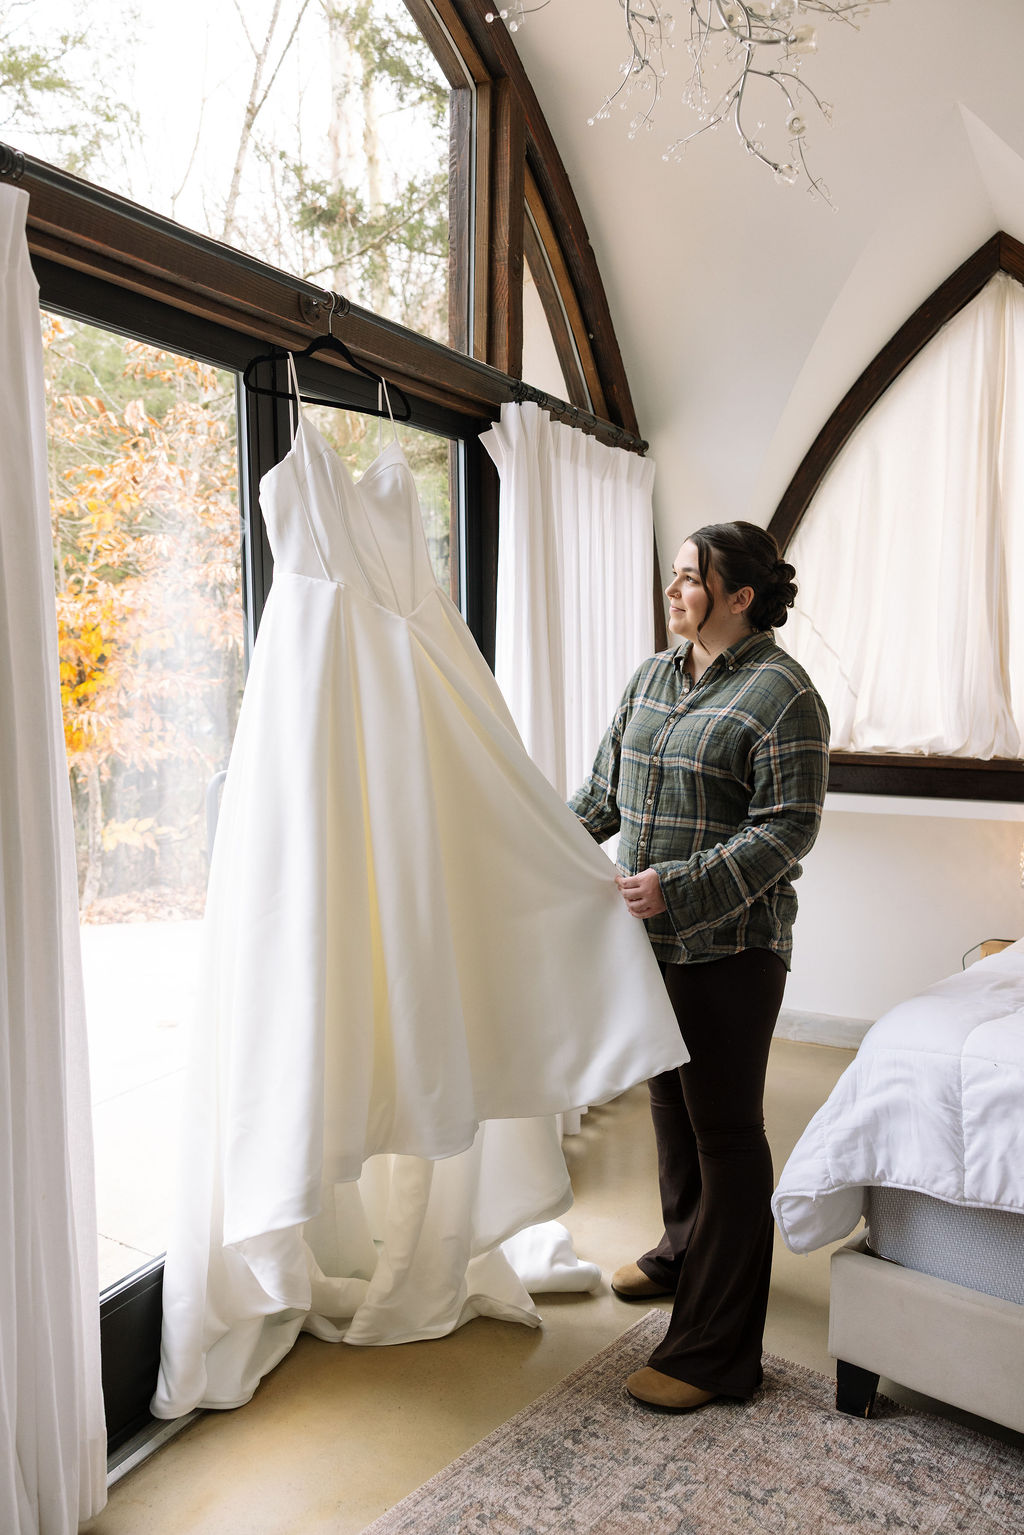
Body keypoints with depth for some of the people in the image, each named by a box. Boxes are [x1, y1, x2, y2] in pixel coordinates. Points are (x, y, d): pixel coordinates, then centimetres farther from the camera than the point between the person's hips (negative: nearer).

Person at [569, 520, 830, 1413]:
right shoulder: (653, 677, 10)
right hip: (653, 937, 8)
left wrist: (680, 888, -26)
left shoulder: (782, 694, -13)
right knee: (670, 1104, 22)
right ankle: (685, 1251, 45)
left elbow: (786, 832, -18)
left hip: (730, 947, -7)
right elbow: (607, 787, 17)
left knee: (727, 1132, 1)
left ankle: (718, 1351, 14)